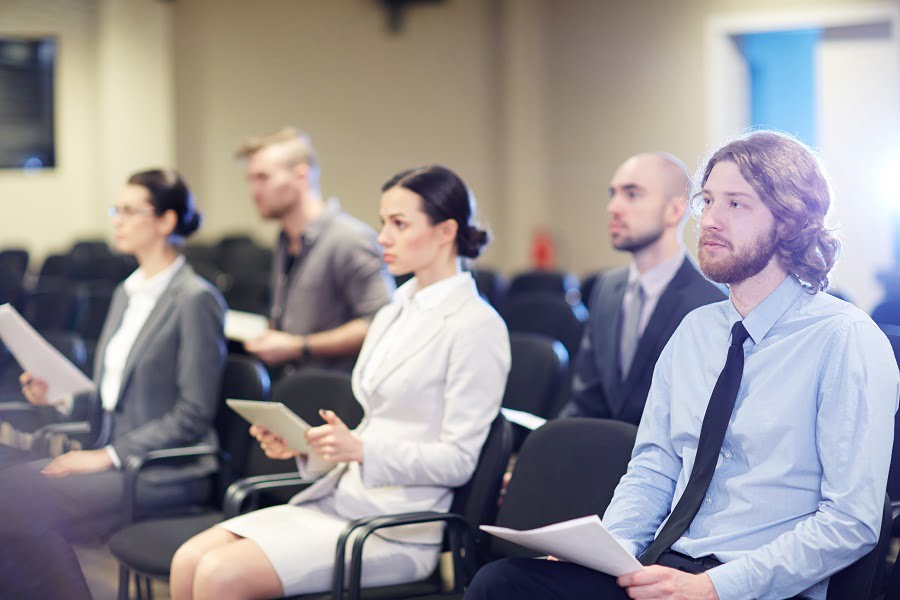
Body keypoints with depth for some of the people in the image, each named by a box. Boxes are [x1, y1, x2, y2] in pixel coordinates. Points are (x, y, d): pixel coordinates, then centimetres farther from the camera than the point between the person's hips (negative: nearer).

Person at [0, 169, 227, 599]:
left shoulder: (196, 300, -11)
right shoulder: (127, 292, 16)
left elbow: (194, 415, -15)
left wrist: (108, 455, -16)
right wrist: (60, 397, 2)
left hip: (165, 472, -8)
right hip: (113, 457, 8)